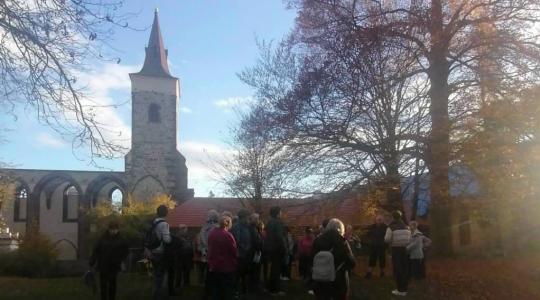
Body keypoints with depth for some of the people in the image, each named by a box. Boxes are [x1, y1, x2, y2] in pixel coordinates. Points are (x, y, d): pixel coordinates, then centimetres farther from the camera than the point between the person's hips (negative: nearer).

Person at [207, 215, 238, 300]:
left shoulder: (211, 233, 1)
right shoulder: (228, 235, -19)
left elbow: (209, 249, 10)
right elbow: (235, 252, -14)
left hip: (213, 267, 6)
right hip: (226, 267, -6)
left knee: (214, 292, 14)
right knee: (227, 293, 8)